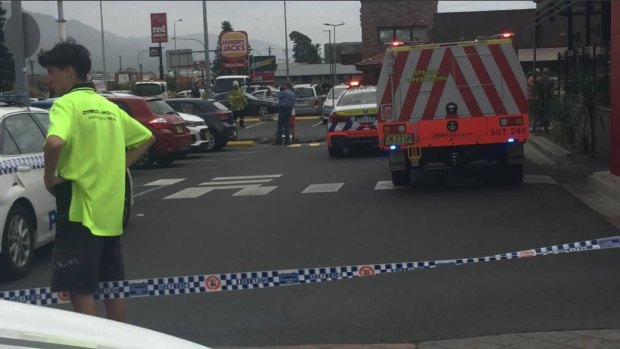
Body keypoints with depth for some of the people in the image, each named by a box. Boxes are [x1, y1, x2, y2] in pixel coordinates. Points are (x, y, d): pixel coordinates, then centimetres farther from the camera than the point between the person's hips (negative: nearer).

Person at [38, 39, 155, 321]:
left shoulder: (66, 103, -10)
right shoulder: (108, 106, 14)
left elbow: (55, 143, -29)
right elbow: (146, 137, 24)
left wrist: (50, 177, -13)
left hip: (79, 211, -8)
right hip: (110, 211, 8)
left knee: (80, 291, -2)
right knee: (112, 286, 16)